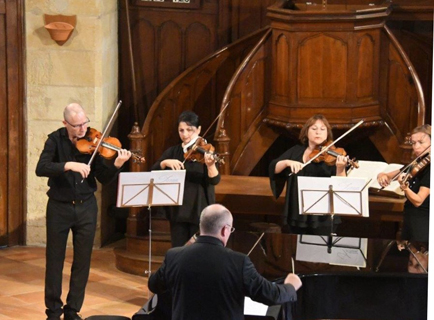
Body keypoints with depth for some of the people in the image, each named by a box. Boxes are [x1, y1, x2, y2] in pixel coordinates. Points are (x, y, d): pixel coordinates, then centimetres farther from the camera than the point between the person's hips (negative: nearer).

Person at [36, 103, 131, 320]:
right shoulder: (56, 140, -8)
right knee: (54, 261, 4)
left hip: (86, 207, 2)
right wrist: (69, 165, -34)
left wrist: (117, 166, -23)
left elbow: (103, 179, -4)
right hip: (59, 206, -2)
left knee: (82, 262, 6)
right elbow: (41, 169, -22)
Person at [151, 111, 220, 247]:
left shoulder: (204, 152, -4)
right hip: (177, 210, 3)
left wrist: (210, 165, -38)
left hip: (200, 209, -3)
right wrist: (165, 162, -22)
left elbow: (214, 180, -17)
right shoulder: (172, 152, 6)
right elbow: (153, 171, -3)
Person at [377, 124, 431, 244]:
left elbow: (418, 201, -21)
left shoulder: (429, 167, -13)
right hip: (409, 222, 8)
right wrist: (383, 176, -12)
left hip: (423, 226, -8)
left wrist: (404, 187, -38)